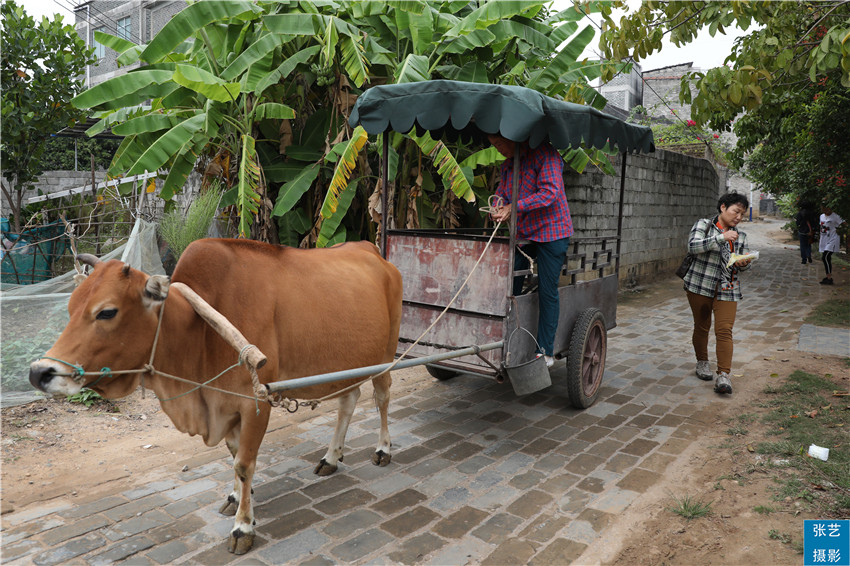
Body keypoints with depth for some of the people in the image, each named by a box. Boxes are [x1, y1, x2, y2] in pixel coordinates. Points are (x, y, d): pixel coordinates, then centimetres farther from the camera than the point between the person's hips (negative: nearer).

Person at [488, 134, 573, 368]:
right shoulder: (507, 164, 13)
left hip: (551, 232, -7)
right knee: (510, 286, 1)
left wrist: (514, 207, -24)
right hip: (523, 233, 7)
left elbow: (550, 192, -22)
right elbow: (501, 193, 17)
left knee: (547, 291, -3)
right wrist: (498, 210, -8)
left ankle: (546, 352, 7)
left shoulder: (545, 154, -11)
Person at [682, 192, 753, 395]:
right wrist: (721, 237, -26)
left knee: (724, 330, -9)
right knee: (702, 327, 10)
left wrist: (743, 264, -7)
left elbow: (744, 265, 18)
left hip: (727, 290, 2)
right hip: (700, 286, -2)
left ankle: (724, 376, -12)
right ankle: (702, 363, 31)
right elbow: (693, 246, -19)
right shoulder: (703, 225, -1)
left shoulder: (740, 236, 12)